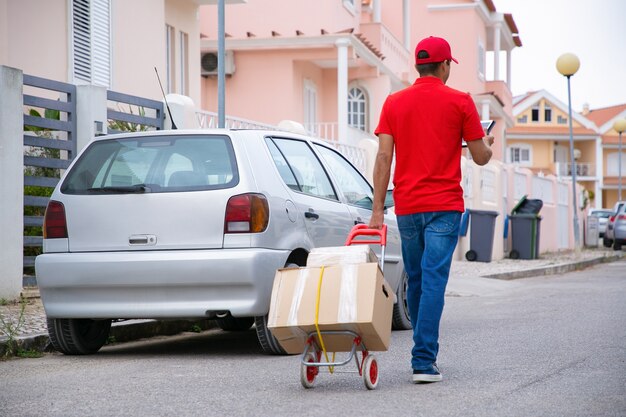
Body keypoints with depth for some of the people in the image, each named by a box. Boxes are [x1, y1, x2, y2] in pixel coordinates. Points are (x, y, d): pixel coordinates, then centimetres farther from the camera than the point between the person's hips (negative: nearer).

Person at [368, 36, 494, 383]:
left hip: (406, 207, 3)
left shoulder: (394, 103, 6)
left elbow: (383, 157, -1)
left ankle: (425, 353, 26)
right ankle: (423, 361, -13)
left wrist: (378, 209, -1)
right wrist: (487, 143, 25)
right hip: (443, 206, -3)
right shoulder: (460, 102, -1)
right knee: (433, 281, -6)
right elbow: (481, 157, 1)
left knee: (415, 282, 15)